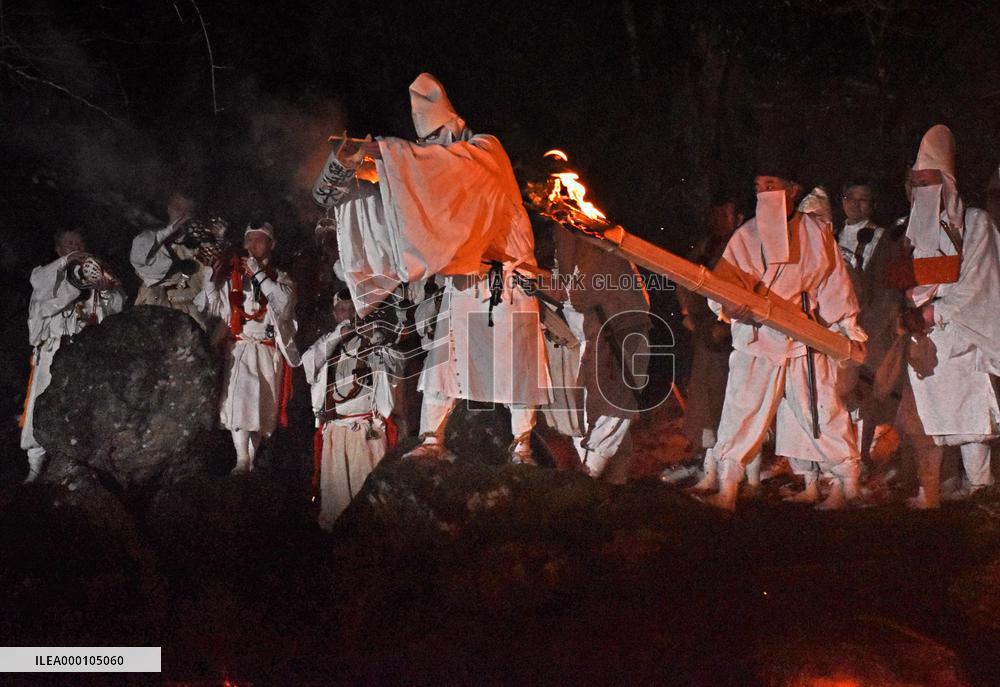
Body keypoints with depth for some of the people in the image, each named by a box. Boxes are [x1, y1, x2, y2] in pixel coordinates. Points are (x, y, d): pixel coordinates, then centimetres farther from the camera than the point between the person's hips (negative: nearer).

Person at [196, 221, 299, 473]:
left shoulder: (279, 278, 11)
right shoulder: (230, 274, 10)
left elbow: (284, 301, -11)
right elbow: (208, 307, 6)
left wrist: (259, 273, -10)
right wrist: (212, 277, -5)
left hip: (268, 351, 1)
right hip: (239, 347, -1)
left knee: (260, 408, 2)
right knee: (239, 395, -23)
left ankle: (250, 461, 13)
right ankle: (242, 459, -25)